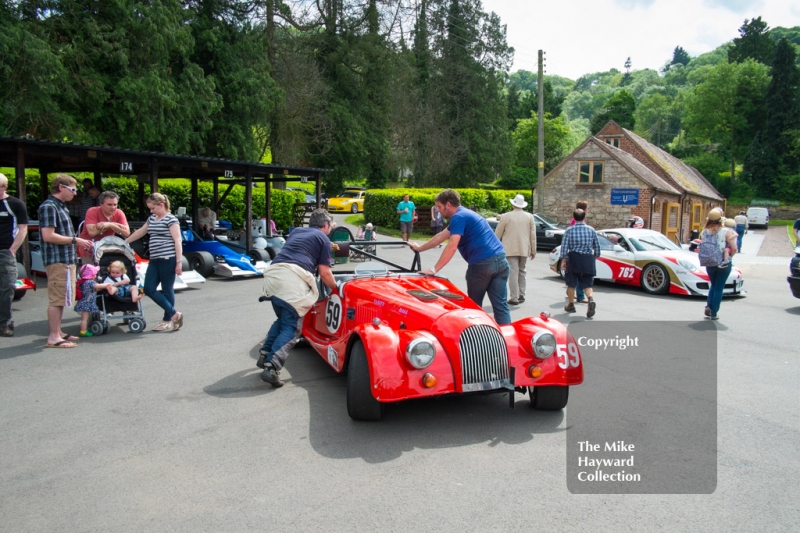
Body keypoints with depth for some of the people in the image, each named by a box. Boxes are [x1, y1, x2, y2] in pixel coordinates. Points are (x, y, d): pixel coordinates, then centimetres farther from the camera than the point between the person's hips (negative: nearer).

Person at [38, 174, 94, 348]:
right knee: (56, 299, -7)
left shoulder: (61, 207, 18)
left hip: (67, 259, 10)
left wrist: (79, 242, 10)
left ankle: (57, 332, 24)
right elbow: (48, 236, -21)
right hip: (57, 260, -10)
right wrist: (74, 240, -15)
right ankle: (53, 337, -2)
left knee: (61, 298, 15)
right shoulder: (49, 206, -12)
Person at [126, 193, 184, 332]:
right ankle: (174, 314, 6)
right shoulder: (152, 218, 17)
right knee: (149, 289, 2)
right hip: (154, 260, 8)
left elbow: (177, 241, -11)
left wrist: (179, 262, -16)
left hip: (168, 259, -8)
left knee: (167, 290, -1)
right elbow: (140, 232, 30)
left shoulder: (170, 219, -6)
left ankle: (168, 320, 9)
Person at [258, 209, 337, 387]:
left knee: (282, 319, 26)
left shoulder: (296, 231, 31)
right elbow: (324, 273, 11)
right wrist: (336, 289, 29)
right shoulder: (323, 239, 15)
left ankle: (265, 355, 16)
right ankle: (272, 367, -15)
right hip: (293, 279, -6)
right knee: (292, 327, 0)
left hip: (272, 273, 6)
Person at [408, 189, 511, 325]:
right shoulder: (465, 214, 26)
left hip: (482, 263, -8)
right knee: (500, 305, 4)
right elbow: (441, 236, 35)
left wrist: (434, 269, -11)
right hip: (500, 260, 8)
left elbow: (452, 247, -14)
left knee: (474, 305, 9)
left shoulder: (458, 217, -4)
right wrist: (420, 248, 43)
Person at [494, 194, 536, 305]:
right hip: (524, 249, 3)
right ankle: (521, 295, 20)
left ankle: (514, 298, -6)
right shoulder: (530, 217, 3)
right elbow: (533, 235, 3)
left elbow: (497, 234, 0)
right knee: (521, 271, 18)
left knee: (513, 272, -3)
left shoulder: (506, 217, -6)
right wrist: (533, 250, 9)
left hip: (510, 249, -3)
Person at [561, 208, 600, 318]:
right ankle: (591, 299, -20)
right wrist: (595, 257, 19)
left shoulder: (569, 230, -5)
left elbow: (564, 247, -8)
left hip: (574, 259, -2)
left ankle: (571, 305, 25)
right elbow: (597, 247, 6)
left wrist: (565, 258, 0)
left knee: (571, 283, 13)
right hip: (588, 259, 2)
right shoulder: (591, 230, 2)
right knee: (587, 284, 8)